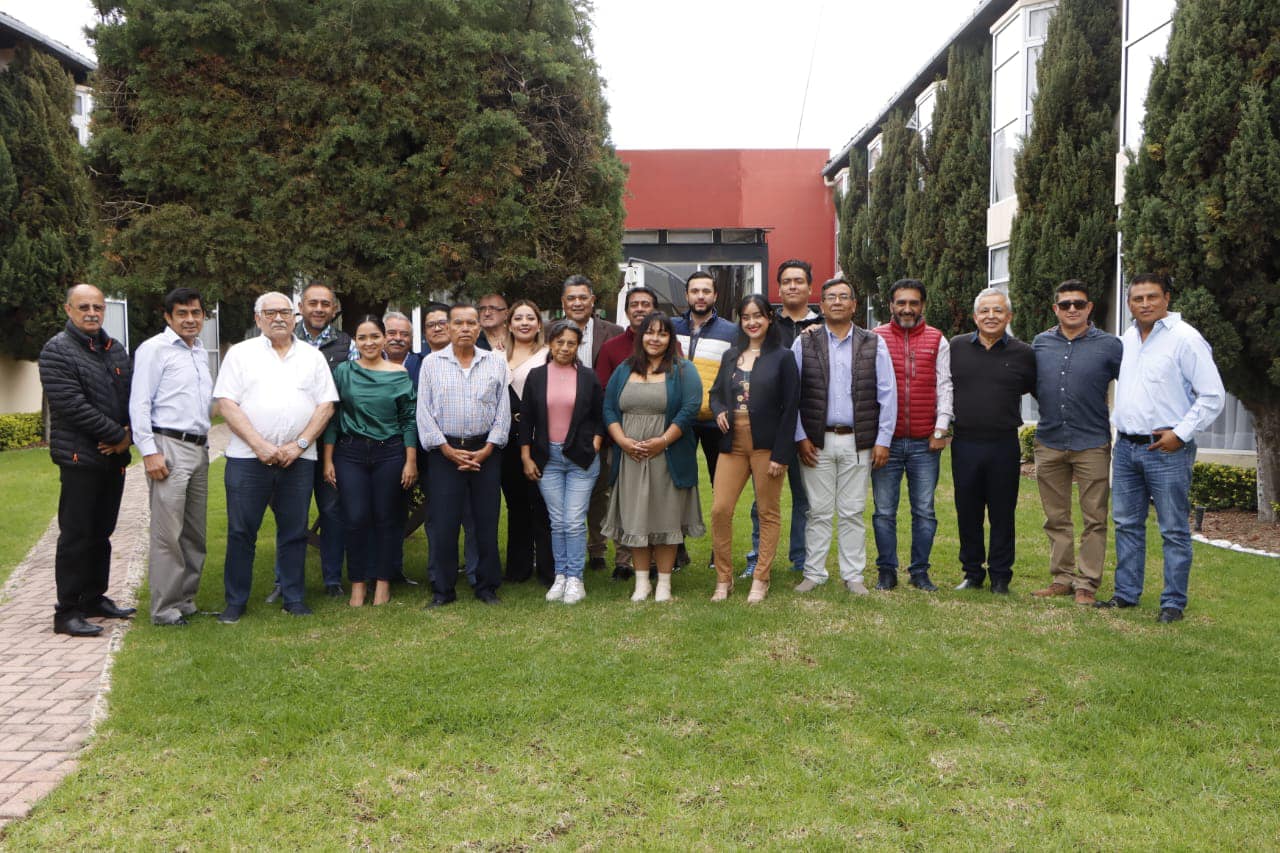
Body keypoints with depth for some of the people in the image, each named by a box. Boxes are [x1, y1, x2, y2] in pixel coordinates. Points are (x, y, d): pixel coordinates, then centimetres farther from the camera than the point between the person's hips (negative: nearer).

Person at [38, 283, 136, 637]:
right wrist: (116, 435, -14)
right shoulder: (57, 350, -7)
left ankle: (94, 598, 26)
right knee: (76, 535, -3)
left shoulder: (116, 349, 13)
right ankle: (67, 612, 4)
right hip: (79, 457, -7)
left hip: (114, 457, 7)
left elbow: (130, 396, 13)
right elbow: (72, 404, -16)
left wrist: (128, 435, -6)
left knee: (102, 533, 14)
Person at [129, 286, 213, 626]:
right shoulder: (154, 349, -5)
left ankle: (186, 601, 21)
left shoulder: (201, 352, 16)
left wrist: (204, 444, 14)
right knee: (168, 534, -6)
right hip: (169, 447, -7)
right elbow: (139, 404, -10)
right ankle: (165, 609, 2)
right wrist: (149, 452, -16)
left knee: (195, 533, 12)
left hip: (199, 448, 8)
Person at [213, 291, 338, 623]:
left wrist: (299, 444, -6)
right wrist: (260, 445, -12)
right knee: (241, 531, 1)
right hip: (248, 457, -1)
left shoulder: (312, 356, 11)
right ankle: (235, 601, 12)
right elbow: (227, 404, -2)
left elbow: (326, 405, 6)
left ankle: (293, 598, 17)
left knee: (294, 531, 6)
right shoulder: (241, 353, 6)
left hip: (298, 459, 2)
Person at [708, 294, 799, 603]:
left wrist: (780, 454, -12)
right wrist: (719, 411, -2)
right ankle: (724, 578, 12)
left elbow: (790, 409, -6)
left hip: (766, 445, -4)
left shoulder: (783, 357, -2)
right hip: (733, 444, 4)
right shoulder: (731, 356, 13)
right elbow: (716, 392, 23)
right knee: (719, 510, -2)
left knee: (768, 513, 5)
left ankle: (761, 580, 16)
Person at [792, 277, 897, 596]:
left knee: (852, 513, 6)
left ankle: (853, 576, 15)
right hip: (817, 441, 0)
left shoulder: (874, 344, 6)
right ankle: (813, 574, 14)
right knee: (819, 512, 4)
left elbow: (887, 395, 4)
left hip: (858, 442, 0)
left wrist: (883, 440, -1)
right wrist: (799, 437, -3)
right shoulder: (804, 343, 4)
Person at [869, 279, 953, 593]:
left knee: (924, 511, 5)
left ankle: (920, 571, 16)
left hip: (925, 442, 1)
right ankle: (886, 571, 15)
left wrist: (941, 429, 0)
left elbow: (944, 387, 6)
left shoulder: (937, 341, 8)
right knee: (884, 511, 3)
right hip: (886, 440, -1)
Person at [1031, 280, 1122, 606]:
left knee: (1094, 519, 0)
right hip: (1049, 443, 3)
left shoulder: (1109, 345, -3)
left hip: (1092, 444, -3)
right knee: (1056, 518, 10)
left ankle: (1086, 583, 7)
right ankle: (1062, 578, 20)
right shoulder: (1040, 343, 7)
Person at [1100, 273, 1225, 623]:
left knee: (1174, 530, 1)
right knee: (1127, 524, 13)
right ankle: (1126, 593, 23)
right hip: (1126, 447, 7)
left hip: (1166, 449, -7)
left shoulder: (1185, 338, -8)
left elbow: (1213, 395, -10)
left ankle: (1174, 603, 9)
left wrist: (1181, 434, -14)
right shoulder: (1127, 338, 11)